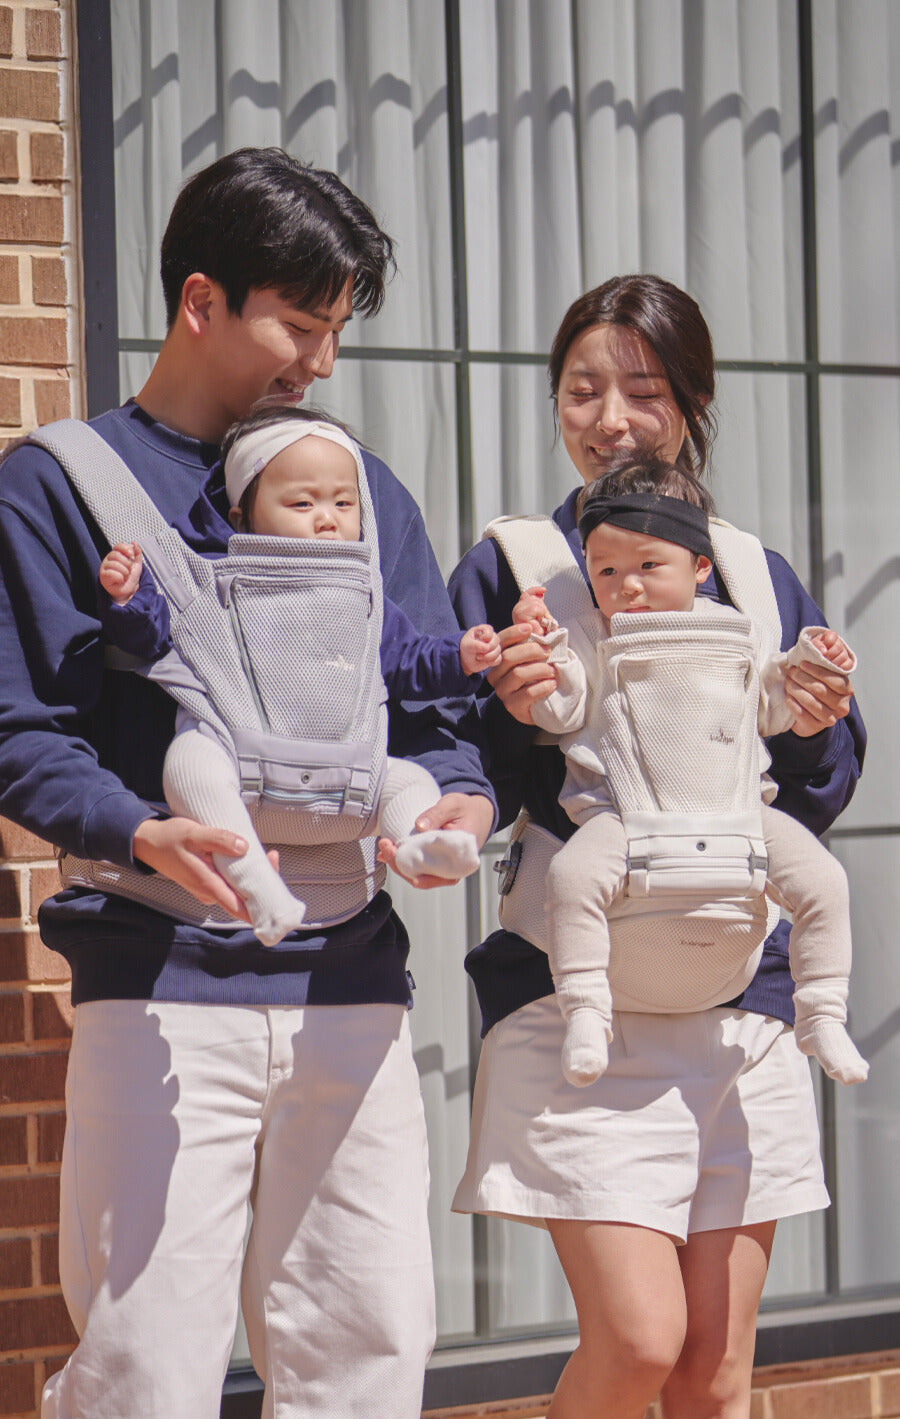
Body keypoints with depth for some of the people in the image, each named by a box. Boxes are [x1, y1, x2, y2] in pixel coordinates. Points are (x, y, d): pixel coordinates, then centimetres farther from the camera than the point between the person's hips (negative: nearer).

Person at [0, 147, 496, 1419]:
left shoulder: (365, 492, 17)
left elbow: (434, 703, 16)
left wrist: (456, 799, -7)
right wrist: (142, 834, -22)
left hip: (350, 977, 4)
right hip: (162, 988, -4)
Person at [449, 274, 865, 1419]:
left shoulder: (757, 581, 11)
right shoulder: (511, 571, 2)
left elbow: (813, 809, 11)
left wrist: (815, 732, -9)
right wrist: (509, 714, -21)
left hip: (740, 998, 3)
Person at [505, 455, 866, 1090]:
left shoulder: (737, 637, 14)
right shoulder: (594, 643, 8)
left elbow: (770, 709, 23)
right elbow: (559, 710, -1)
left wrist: (811, 665, 8)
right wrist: (541, 644, -12)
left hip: (737, 813, 2)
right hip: (627, 815, -2)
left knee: (823, 879, -13)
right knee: (573, 874, -30)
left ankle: (822, 1015, -2)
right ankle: (585, 1010, -21)